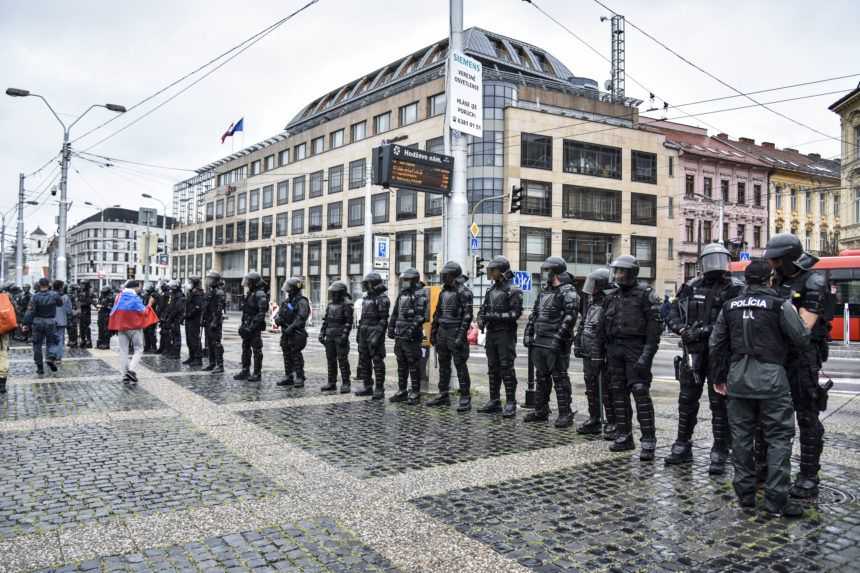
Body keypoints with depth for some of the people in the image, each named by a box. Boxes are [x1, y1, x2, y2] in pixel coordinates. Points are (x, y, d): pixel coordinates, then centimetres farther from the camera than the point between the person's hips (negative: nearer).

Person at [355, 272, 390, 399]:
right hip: (364, 333, 9)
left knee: (377, 361, -6)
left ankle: (379, 389, -1)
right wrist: (359, 332, 17)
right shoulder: (366, 298, 16)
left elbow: (383, 319, -15)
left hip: (375, 333, -9)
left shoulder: (382, 299, -10)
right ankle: (368, 387, 19)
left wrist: (377, 336, -22)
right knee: (363, 361, 11)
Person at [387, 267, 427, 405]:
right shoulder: (402, 294, 16)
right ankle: (401, 392, 20)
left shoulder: (420, 295, -8)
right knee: (401, 365, 12)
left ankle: (415, 394, 4)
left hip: (411, 336, -8)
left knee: (413, 365, -3)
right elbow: (394, 314, 20)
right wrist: (391, 328, 14)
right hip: (399, 336, 8)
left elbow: (421, 315, -18)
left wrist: (412, 329, -24)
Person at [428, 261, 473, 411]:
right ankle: (443, 396, 19)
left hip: (456, 333, -8)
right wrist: (433, 332, 15)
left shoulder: (464, 292, -10)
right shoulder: (443, 291, 14)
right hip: (442, 333, 8)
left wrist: (461, 336, -21)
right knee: (443, 365, 11)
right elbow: (437, 313, 19)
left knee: (460, 366, -5)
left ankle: (465, 399, 0)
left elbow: (467, 315, -16)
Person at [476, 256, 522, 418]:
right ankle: (494, 401, 19)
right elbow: (483, 309, 19)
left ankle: (511, 403, 1)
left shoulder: (513, 290, -7)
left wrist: (496, 316, -19)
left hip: (505, 334, -7)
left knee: (506, 369, -5)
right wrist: (481, 318, -2)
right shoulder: (491, 290, 15)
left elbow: (516, 313, -13)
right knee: (493, 368, 11)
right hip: (491, 333, 7)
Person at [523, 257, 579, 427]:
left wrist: (558, 338, -24)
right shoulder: (544, 291, 16)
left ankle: (565, 414, 5)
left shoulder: (568, 292, -9)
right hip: (539, 342, 8)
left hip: (555, 344, -8)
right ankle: (541, 411, 23)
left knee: (560, 378, -3)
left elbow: (570, 317, -19)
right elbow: (534, 314, 20)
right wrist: (528, 333, 13)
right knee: (542, 377, 14)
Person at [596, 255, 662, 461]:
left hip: (636, 349, -6)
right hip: (614, 349, 6)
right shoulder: (611, 296, 14)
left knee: (640, 393, -11)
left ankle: (648, 441, -7)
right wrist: (600, 351, 14)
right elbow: (604, 325, 18)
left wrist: (647, 353, -18)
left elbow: (655, 325, -11)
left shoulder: (645, 294, -5)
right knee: (619, 393, 9)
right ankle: (623, 436, 17)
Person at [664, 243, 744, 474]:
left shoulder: (735, 289, -2)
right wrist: (682, 329, -9)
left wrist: (705, 331, -22)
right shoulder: (691, 288, 10)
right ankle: (682, 447, 26)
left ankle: (719, 454, 10)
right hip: (693, 353, 4)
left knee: (720, 404, 1)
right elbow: (673, 313, 10)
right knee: (687, 401, 13)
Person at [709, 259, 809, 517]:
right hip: (771, 379, -4)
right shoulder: (780, 305, -7)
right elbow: (802, 340, -7)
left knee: (741, 435, 11)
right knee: (779, 438, 3)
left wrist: (719, 377, 19)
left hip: (738, 379, 4)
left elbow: (716, 345, 10)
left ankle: (745, 493, 18)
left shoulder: (729, 306, 6)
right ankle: (776, 499, 3)